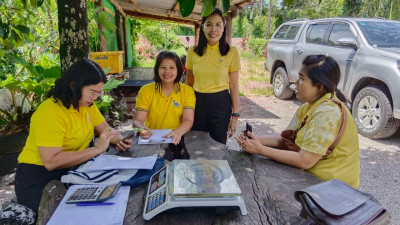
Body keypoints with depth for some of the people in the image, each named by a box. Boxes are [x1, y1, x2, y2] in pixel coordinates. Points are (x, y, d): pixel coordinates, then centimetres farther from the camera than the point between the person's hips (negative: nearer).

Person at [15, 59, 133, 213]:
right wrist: (96, 149, -27)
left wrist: (119, 140, -11)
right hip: (39, 179, -7)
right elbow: (51, 162, -29)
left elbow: (105, 129, 11)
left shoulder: (87, 105, 2)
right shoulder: (50, 112, -22)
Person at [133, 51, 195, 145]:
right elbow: (137, 120, -4)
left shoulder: (187, 91, 1)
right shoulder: (145, 91, 2)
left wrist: (178, 132, -31)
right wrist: (141, 128, -29)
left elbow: (188, 120, -9)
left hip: (176, 140, 0)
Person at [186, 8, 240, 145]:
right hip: (197, 102, 2)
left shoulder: (232, 52, -6)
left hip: (220, 104, -2)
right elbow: (189, 82, 10)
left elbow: (234, 85, -3)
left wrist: (235, 115, -4)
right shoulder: (193, 52, 0)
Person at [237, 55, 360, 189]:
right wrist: (257, 140, -15)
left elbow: (304, 161, -26)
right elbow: (285, 140, 2)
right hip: (311, 177, 7)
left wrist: (260, 149, -22)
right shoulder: (308, 107, 4)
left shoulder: (327, 113, -24)